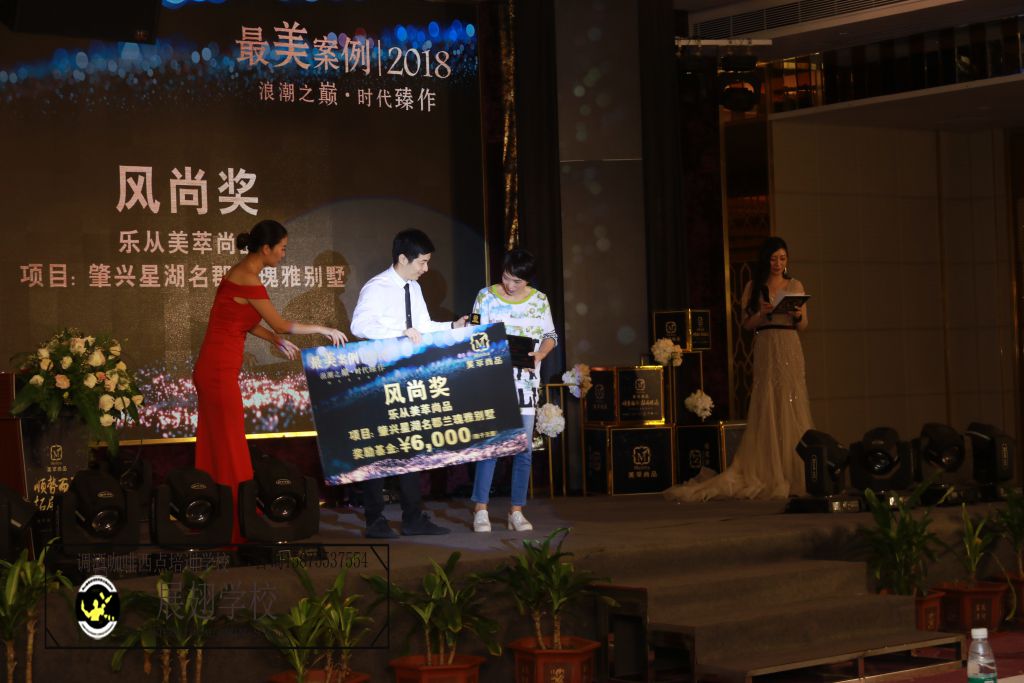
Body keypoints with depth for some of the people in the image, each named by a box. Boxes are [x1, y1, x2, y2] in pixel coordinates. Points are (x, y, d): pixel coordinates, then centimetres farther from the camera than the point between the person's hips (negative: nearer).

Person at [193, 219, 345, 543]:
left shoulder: (240, 272, 11)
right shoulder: (248, 280, -17)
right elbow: (281, 324, -8)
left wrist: (277, 341, 21)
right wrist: (324, 330, 3)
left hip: (212, 370, 9)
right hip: (219, 372, -9)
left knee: (216, 448, 14)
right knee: (229, 451, -1)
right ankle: (235, 526, 6)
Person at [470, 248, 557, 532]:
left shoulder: (539, 300, 7)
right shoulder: (486, 296, 1)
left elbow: (551, 336, 11)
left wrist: (539, 354, -9)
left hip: (526, 380, 3)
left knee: (524, 447, 2)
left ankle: (516, 511, 9)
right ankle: (481, 510, -4)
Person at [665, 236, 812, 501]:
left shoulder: (795, 286, 10)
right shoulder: (754, 287, 7)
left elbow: (804, 324, 11)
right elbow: (747, 324, 4)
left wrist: (797, 315, -11)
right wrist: (762, 313, -14)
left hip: (790, 350, 1)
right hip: (766, 351, -1)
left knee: (792, 408, -2)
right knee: (766, 410, -4)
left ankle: (793, 474, 2)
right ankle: (768, 474, -3)